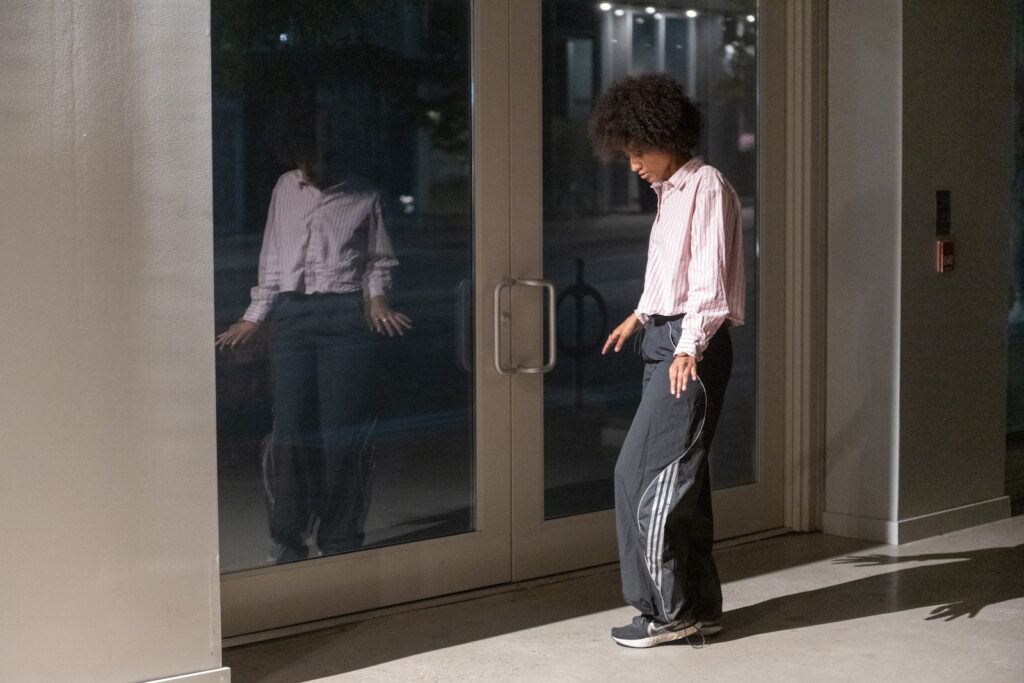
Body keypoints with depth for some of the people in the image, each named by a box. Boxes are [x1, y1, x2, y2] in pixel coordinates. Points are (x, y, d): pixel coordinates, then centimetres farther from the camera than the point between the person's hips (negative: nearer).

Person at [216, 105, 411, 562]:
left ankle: (339, 541, 4)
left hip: (343, 314, -2)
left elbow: (379, 260, 17)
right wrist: (253, 318, 15)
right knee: (291, 425, -7)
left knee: (340, 428, -5)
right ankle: (290, 539, 2)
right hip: (291, 314, 2)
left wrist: (376, 297, -1)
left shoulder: (363, 198, 8)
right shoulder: (285, 190, 15)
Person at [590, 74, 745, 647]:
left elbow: (709, 277, -20)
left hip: (692, 347, -9)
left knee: (643, 471, -11)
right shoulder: (670, 192, 18)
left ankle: (669, 609, -5)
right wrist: (642, 316, 43)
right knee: (680, 477, 9)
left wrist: (689, 347, -30)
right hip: (665, 341, 9)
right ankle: (699, 608, 14)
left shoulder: (707, 187, -10)